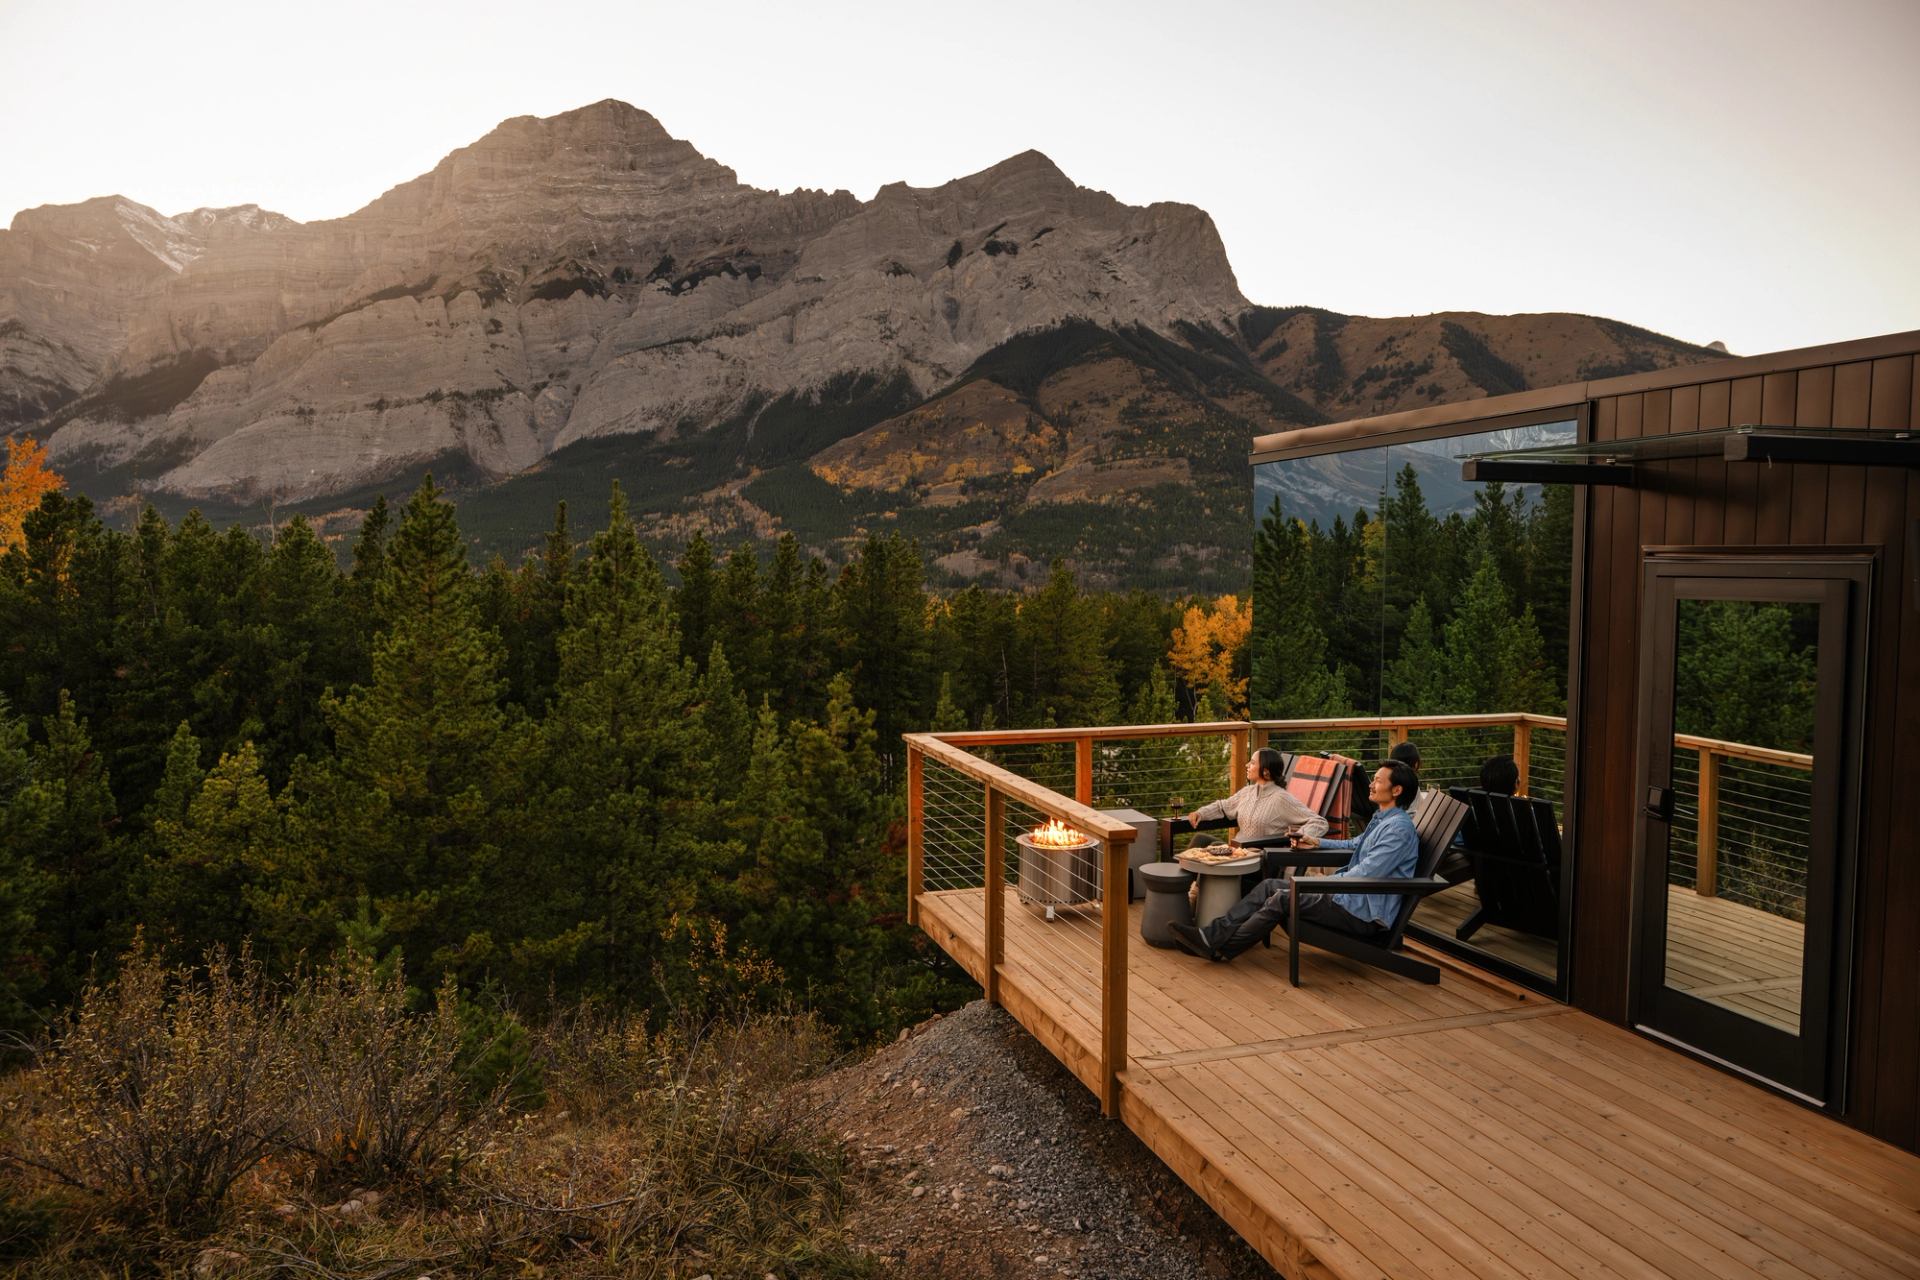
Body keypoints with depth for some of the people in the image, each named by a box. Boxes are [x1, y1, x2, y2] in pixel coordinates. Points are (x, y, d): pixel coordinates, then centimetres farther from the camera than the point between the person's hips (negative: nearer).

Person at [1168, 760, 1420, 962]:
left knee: (1282, 898, -21)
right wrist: (1317, 843, 25)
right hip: (1349, 897, 10)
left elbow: (1364, 875, -23)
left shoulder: (1399, 827, -18)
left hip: (1364, 913, -10)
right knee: (1269, 886, -2)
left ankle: (1221, 948, -13)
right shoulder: (1381, 819, 15)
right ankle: (1213, 934, -10)